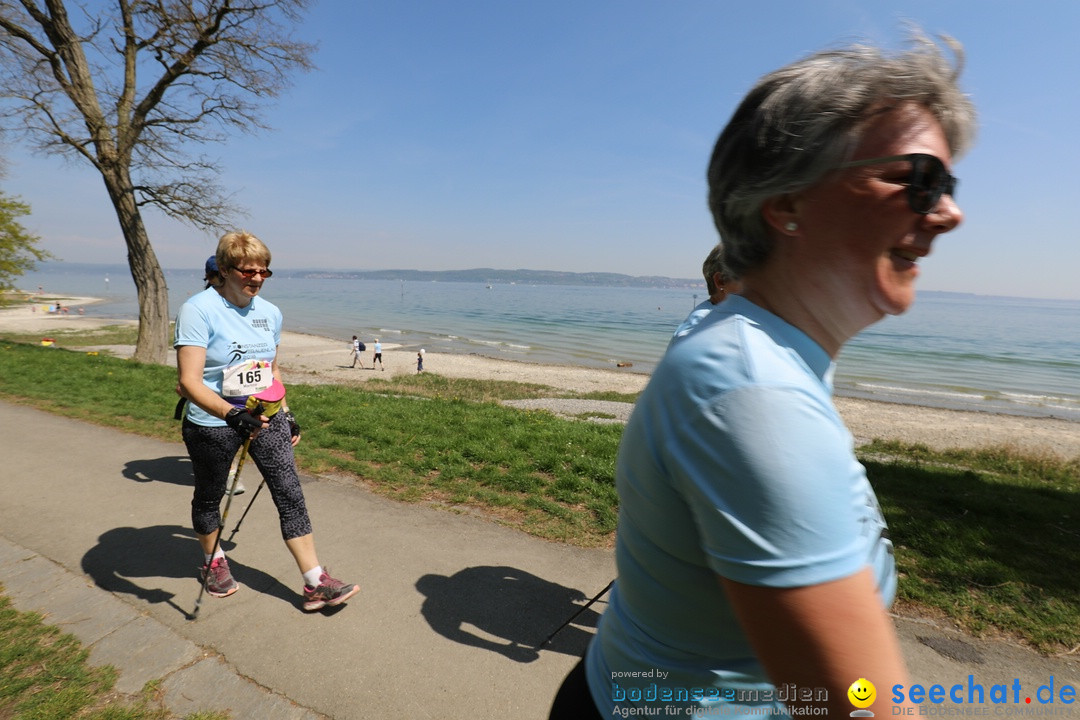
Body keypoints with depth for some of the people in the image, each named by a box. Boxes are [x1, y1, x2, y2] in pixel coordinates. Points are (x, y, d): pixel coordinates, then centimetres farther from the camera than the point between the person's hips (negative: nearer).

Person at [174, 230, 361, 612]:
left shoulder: (270, 313, 4)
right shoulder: (199, 310, -15)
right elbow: (189, 380, -24)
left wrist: (287, 415, 16)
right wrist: (233, 415, -37)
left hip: (266, 417, 4)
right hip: (213, 424, -4)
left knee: (290, 493, -1)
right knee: (209, 495, 18)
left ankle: (315, 583, 5)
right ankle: (213, 561, 47)